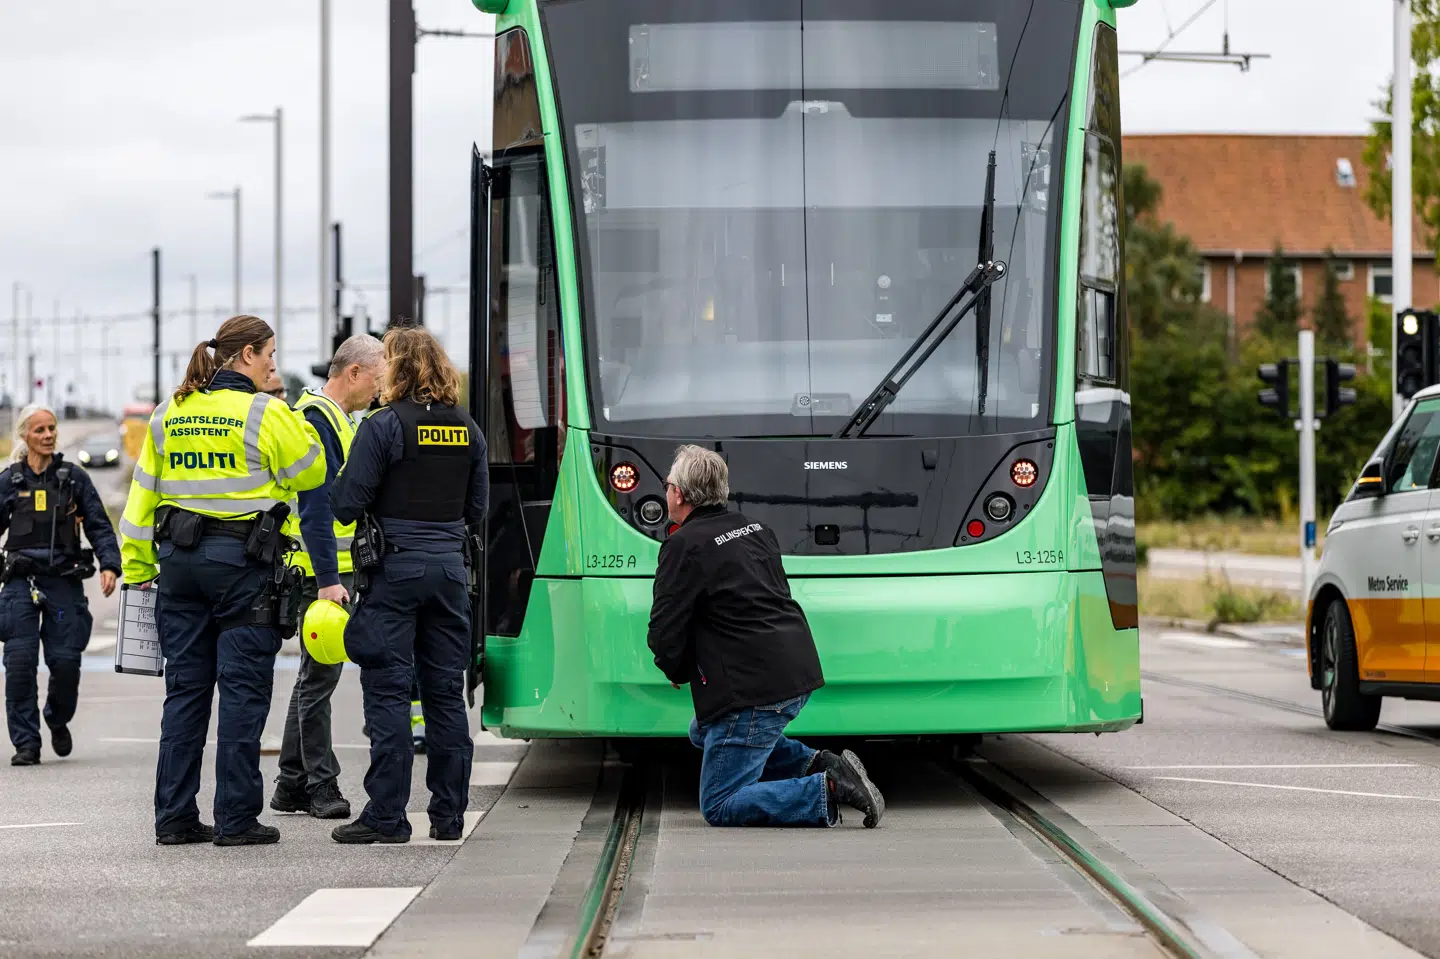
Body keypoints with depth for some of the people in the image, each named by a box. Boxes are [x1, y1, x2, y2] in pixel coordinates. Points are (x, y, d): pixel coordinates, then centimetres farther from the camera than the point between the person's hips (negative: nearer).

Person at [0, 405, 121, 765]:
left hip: (64, 579, 0)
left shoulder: (74, 477, 6)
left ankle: (58, 721, 25)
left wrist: (109, 566, -11)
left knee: (65, 660, -4)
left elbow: (99, 526, 3)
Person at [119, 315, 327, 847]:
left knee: (184, 688, 9)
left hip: (179, 561, 6)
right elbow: (311, 471, 0)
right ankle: (236, 818, -2)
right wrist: (288, 417, 14)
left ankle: (174, 817, 10)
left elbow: (142, 496, 12)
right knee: (242, 688, -1)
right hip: (242, 563, -6)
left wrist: (139, 571, 17)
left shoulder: (168, 415, 10)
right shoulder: (264, 413, -9)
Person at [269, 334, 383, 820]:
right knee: (321, 672, -6)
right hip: (323, 568, -11)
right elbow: (316, 508, -21)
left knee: (316, 671, 13)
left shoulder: (334, 417, 17)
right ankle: (319, 784, -2)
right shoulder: (317, 419, -15)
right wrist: (328, 579, -24)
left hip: (335, 567, 11)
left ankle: (292, 784, 19)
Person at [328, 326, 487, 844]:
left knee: (387, 690, -3)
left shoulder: (383, 426, -10)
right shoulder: (467, 430, 8)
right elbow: (476, 509, 13)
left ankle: (386, 815, -4)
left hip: (395, 567, -5)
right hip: (449, 565, 5)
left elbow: (347, 504, -11)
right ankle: (449, 814, 13)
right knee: (445, 690, 10)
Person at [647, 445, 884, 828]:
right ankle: (817, 765, 15)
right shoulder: (756, 530, 16)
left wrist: (679, 672, 12)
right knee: (703, 731, 31)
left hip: (753, 691, -9)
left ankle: (828, 791, -18)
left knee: (719, 807, -2)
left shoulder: (684, 546, -10)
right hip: (801, 672, 9)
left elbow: (665, 634, -11)